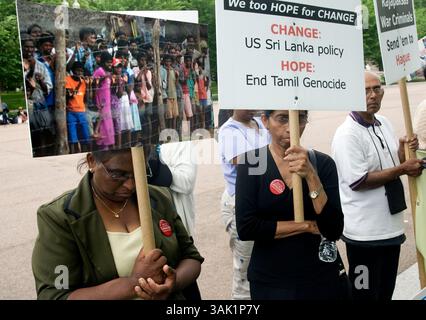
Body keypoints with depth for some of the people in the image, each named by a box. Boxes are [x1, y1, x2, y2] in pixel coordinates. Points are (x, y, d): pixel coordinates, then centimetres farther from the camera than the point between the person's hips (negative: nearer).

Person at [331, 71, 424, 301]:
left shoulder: (384, 124, 7)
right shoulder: (347, 135, -18)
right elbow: (357, 181, -22)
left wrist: (404, 150, -3)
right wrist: (402, 169, -17)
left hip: (391, 225, 8)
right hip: (365, 231, -8)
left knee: (386, 290, 22)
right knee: (365, 293, 8)